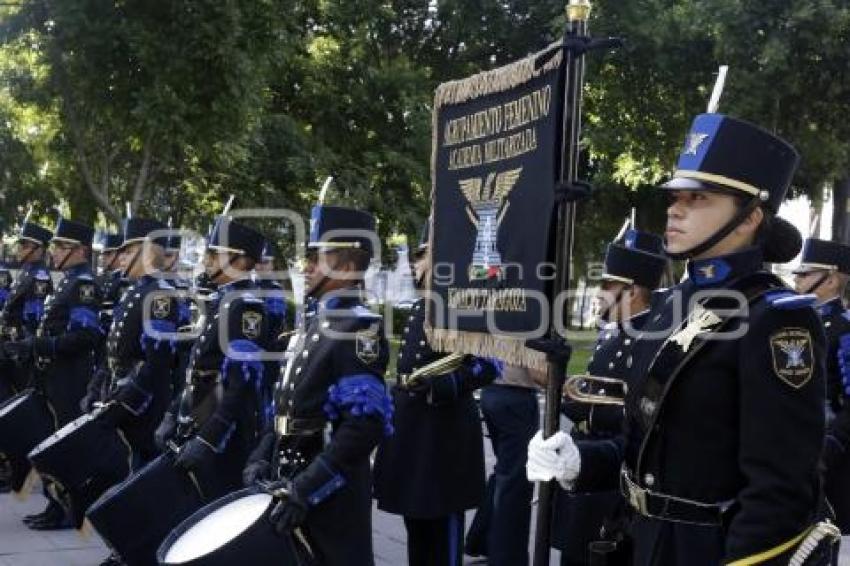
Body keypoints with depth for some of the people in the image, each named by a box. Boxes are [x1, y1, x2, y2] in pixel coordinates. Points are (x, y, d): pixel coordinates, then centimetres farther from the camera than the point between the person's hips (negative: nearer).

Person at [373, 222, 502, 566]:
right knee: (417, 530, 17)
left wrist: (439, 387, -30)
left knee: (443, 533, 0)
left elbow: (491, 364, -22)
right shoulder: (420, 307, 14)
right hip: (413, 432, 9)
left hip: (446, 435, -9)